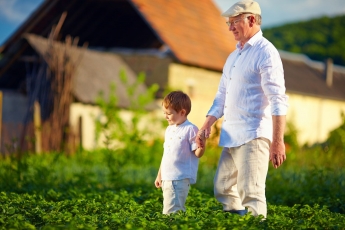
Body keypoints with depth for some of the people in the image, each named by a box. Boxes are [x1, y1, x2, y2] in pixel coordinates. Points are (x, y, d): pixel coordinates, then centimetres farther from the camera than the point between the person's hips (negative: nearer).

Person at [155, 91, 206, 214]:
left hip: (180, 179, -8)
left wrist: (202, 146, -32)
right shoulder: (169, 130, 15)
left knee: (170, 211, -14)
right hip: (167, 178, 8)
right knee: (178, 210, 13)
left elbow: (197, 154, -10)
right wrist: (159, 175, 24)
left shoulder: (190, 129, -10)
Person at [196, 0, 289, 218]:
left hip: (253, 137, -9)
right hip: (231, 136, 9)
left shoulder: (266, 52, -9)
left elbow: (278, 101, -15)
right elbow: (222, 96, 24)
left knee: (250, 195, -11)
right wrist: (207, 124, 10)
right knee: (223, 190, 12)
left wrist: (278, 141, -21)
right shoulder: (234, 56, 19)